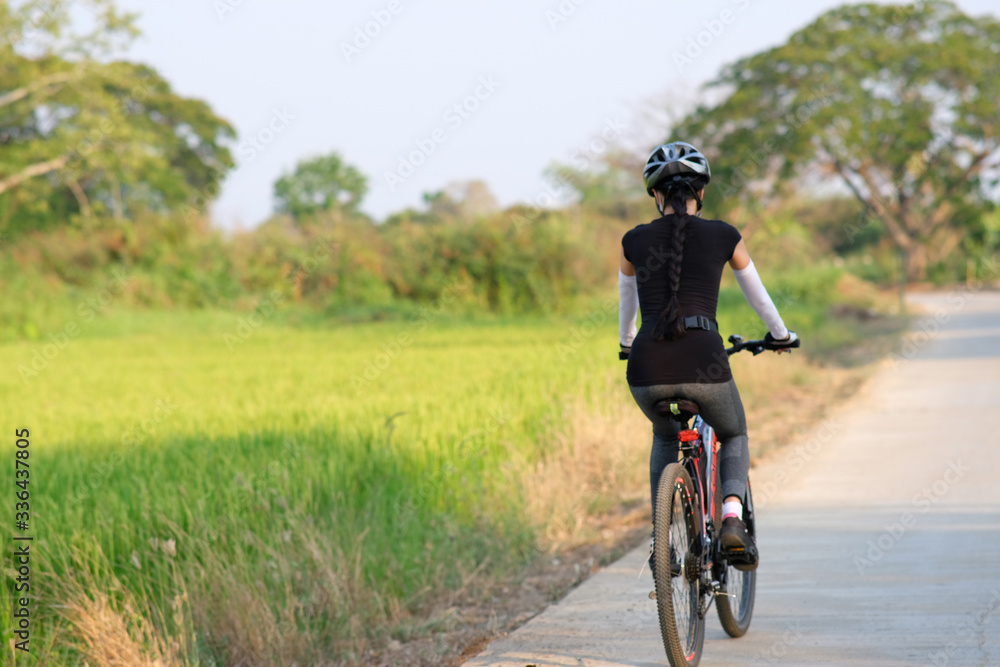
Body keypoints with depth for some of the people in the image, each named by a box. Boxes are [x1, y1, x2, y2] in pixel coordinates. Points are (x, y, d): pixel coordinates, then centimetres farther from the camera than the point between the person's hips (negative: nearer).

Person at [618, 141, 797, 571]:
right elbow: (757, 295, 23)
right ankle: (732, 517, 1)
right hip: (703, 365, -2)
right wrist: (780, 335, 43)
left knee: (665, 436, 34)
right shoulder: (724, 236, 8)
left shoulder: (634, 241, 11)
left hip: (647, 369, 2)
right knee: (734, 436, 28)